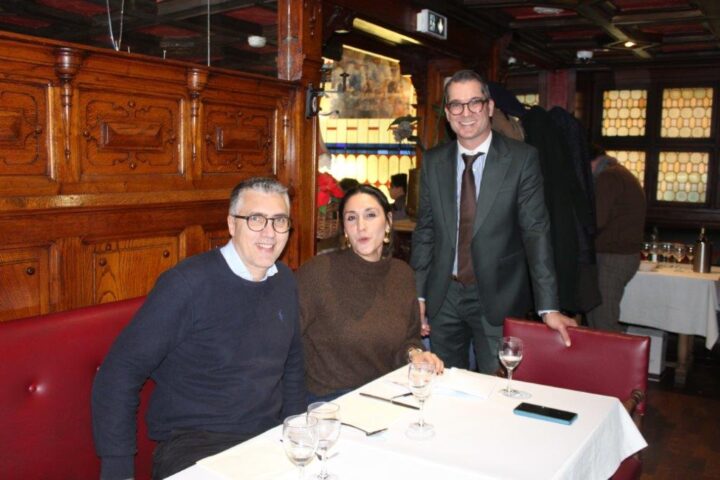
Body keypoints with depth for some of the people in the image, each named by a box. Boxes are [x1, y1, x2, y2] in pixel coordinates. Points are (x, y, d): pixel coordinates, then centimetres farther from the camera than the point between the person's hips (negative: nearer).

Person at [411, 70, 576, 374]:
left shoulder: (521, 159, -6)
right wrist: (418, 294, 1)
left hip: (497, 298, -3)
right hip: (443, 296, 3)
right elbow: (425, 230, 6)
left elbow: (536, 231, -10)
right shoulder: (433, 162, 4)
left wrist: (548, 307, -15)